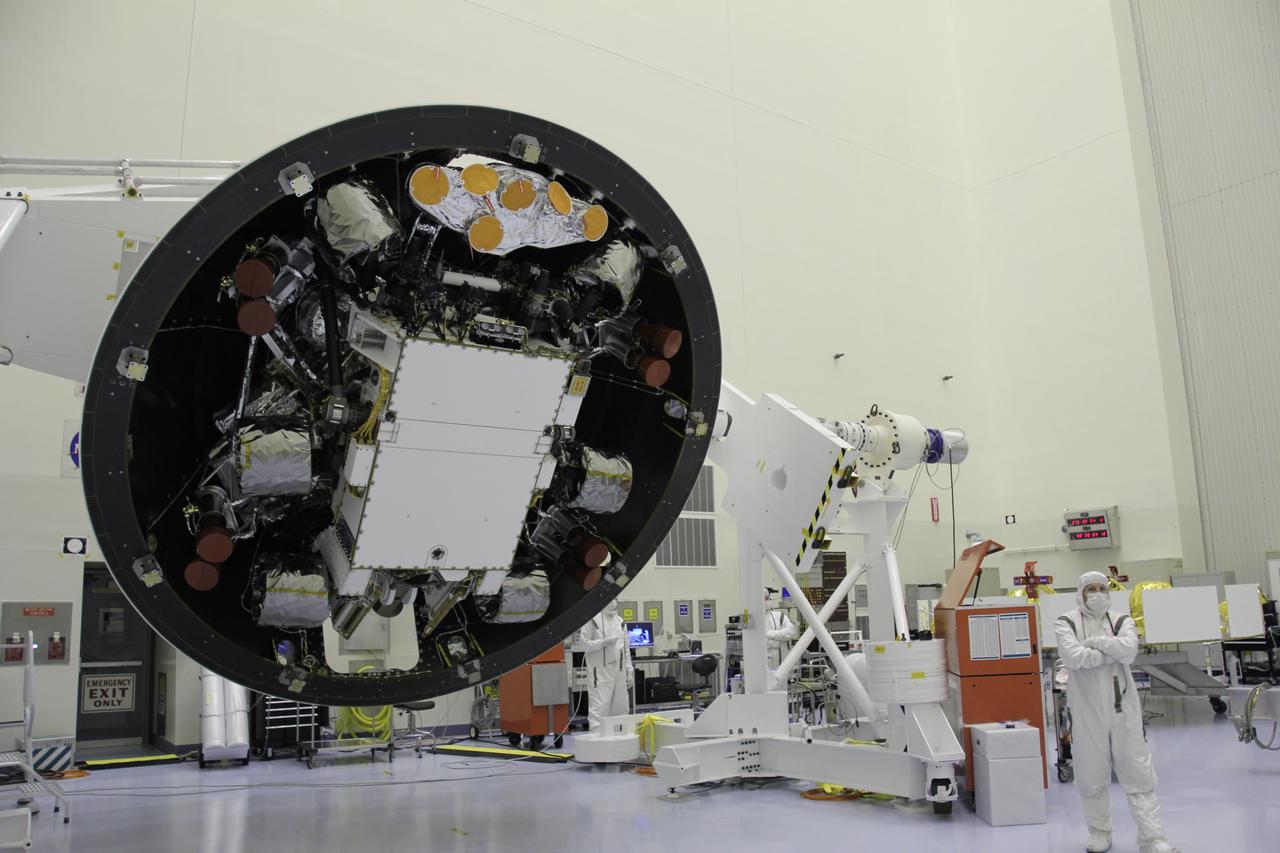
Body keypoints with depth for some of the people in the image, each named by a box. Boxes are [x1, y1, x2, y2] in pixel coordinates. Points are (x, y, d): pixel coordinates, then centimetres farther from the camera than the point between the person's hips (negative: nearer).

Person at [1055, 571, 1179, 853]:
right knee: (1092, 775, 8)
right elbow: (1073, 657, -16)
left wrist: (1093, 642, -11)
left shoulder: (1122, 621, 9)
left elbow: (1129, 649, -13)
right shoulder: (1067, 623, 2)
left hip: (1123, 707, 1)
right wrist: (1112, 651, -10)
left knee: (1138, 772, 1)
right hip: (1087, 709, -1)